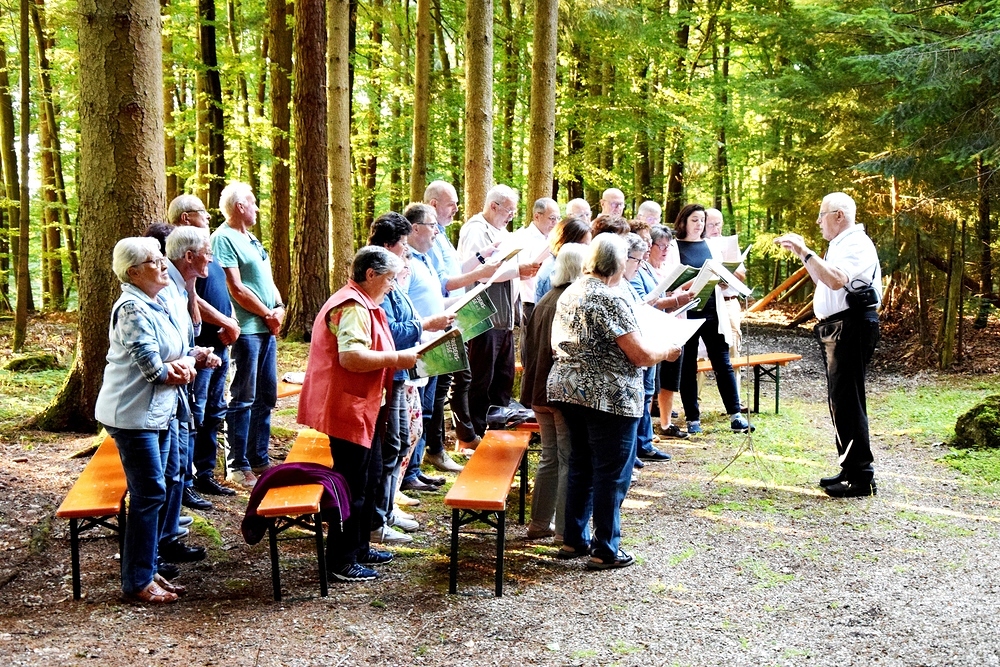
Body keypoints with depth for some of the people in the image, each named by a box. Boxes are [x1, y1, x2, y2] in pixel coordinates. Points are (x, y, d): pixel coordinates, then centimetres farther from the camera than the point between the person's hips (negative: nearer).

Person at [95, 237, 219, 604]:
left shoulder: (158, 304, 12)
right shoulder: (132, 309, -18)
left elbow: (177, 352, 14)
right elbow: (152, 366, -23)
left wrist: (193, 357, -8)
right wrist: (179, 370, -4)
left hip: (158, 412, 10)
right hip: (133, 415, -10)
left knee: (153, 493, 14)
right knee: (149, 494, -5)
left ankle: (149, 570, 25)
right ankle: (137, 582, 5)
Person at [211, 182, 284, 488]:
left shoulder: (250, 239, 19)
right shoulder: (224, 238, -10)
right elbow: (237, 289, -15)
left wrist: (280, 307, 2)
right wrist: (268, 314, -8)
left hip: (267, 328, 9)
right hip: (246, 329, -9)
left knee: (266, 396, 14)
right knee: (243, 399, -4)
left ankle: (259, 458, 24)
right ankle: (238, 466, 3)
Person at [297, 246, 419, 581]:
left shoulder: (362, 305, 17)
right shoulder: (353, 308, -20)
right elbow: (351, 357, -31)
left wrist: (395, 359, 15)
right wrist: (397, 359, -23)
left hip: (363, 409, 12)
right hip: (348, 410, -12)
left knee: (368, 480, 20)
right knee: (352, 487, -3)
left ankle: (359, 547, 32)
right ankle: (341, 562, 6)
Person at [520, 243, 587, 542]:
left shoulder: (545, 300, 9)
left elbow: (528, 346, 14)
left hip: (541, 391, 8)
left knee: (550, 457, 17)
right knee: (571, 461, 0)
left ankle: (540, 522, 22)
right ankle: (566, 529, 4)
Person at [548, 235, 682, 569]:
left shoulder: (570, 293, 9)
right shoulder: (609, 300, -18)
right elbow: (641, 355, -20)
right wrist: (668, 350, 0)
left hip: (568, 389, 9)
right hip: (608, 398, -9)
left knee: (580, 466, 18)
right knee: (612, 474, 1)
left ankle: (574, 539, 25)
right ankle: (605, 551, 8)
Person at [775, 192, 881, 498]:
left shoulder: (857, 244, -14)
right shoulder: (840, 245, 19)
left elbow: (835, 280, -29)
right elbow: (823, 280, 27)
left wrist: (805, 251, -25)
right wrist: (801, 252, 21)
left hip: (851, 326, -11)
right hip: (837, 328, 11)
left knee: (847, 400, -12)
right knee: (840, 400, 14)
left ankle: (863, 478, -10)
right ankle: (850, 469, 21)